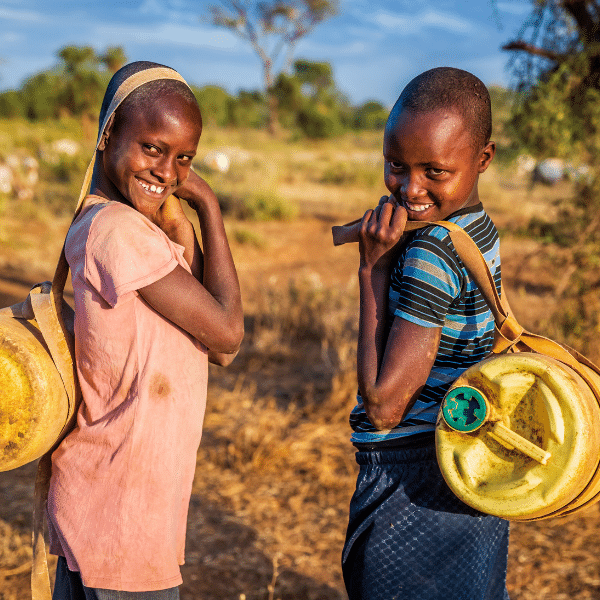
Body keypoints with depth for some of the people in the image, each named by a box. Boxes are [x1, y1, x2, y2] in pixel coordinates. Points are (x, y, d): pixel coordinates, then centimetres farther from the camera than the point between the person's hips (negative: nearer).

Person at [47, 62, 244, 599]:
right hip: (122, 513, -9)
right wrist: (208, 206, -9)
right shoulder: (118, 230, -22)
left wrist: (178, 225, -3)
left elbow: (218, 351, 4)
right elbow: (228, 331, -16)